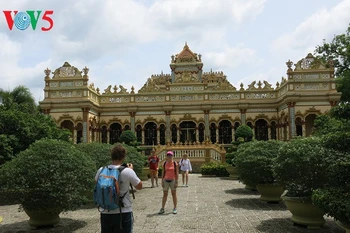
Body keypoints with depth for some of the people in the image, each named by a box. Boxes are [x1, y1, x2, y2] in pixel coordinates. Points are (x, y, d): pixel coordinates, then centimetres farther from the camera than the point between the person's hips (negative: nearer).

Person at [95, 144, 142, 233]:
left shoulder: (101, 170, -5)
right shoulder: (128, 171, -15)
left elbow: (96, 181, 19)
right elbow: (139, 186, 1)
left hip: (106, 213, 3)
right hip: (124, 213, -3)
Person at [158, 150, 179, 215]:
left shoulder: (175, 164, -4)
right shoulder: (164, 164, 2)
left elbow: (177, 173, -4)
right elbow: (163, 173, 6)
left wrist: (176, 182, -8)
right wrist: (162, 181, 2)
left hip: (172, 180, -2)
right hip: (166, 181, 2)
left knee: (174, 194, 6)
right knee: (164, 195, 7)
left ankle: (175, 208, 16)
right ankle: (162, 209, 13)